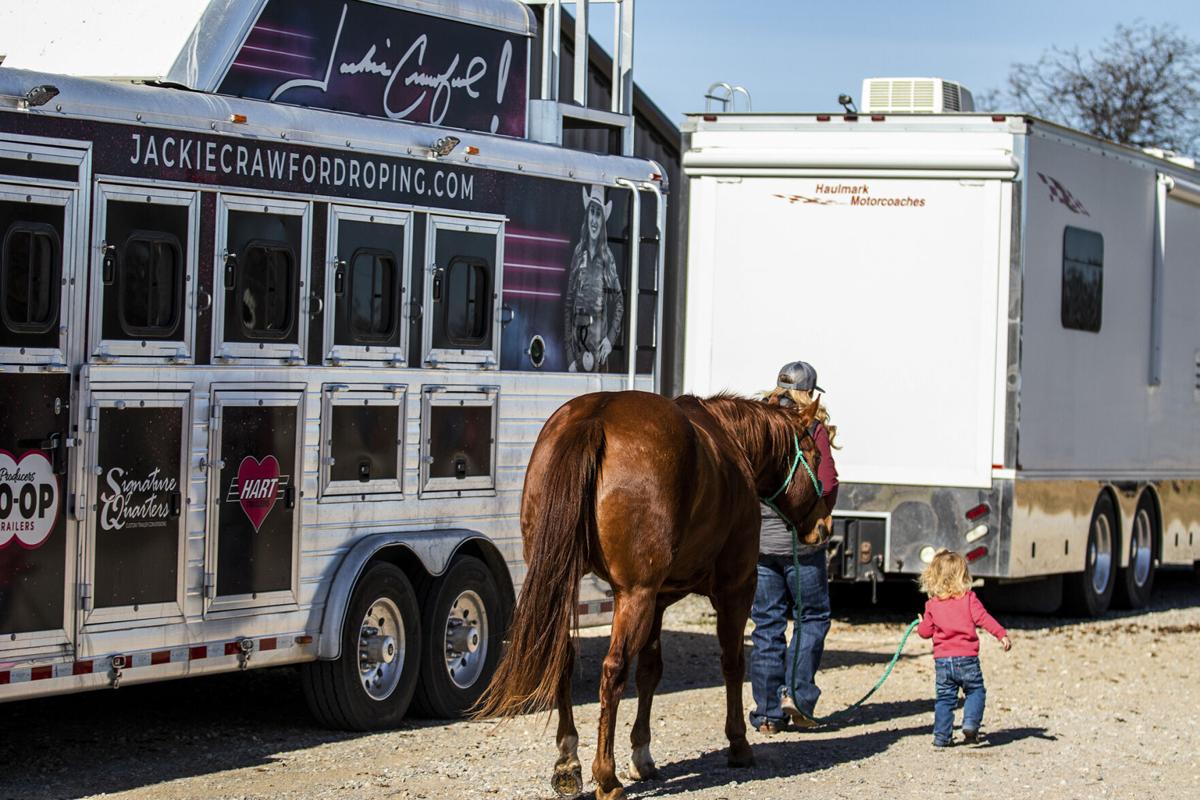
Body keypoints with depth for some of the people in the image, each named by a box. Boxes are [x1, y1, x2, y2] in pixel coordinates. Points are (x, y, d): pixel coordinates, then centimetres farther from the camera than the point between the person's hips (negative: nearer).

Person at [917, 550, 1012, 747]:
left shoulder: (932, 604, 5)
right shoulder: (968, 599, -2)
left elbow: (925, 632, 7)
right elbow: (983, 618, -11)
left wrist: (921, 624, 29)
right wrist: (1002, 634, -13)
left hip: (942, 660, 2)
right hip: (966, 658, -2)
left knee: (945, 698, 10)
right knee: (975, 692, 11)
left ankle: (942, 736, 8)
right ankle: (970, 723, -10)